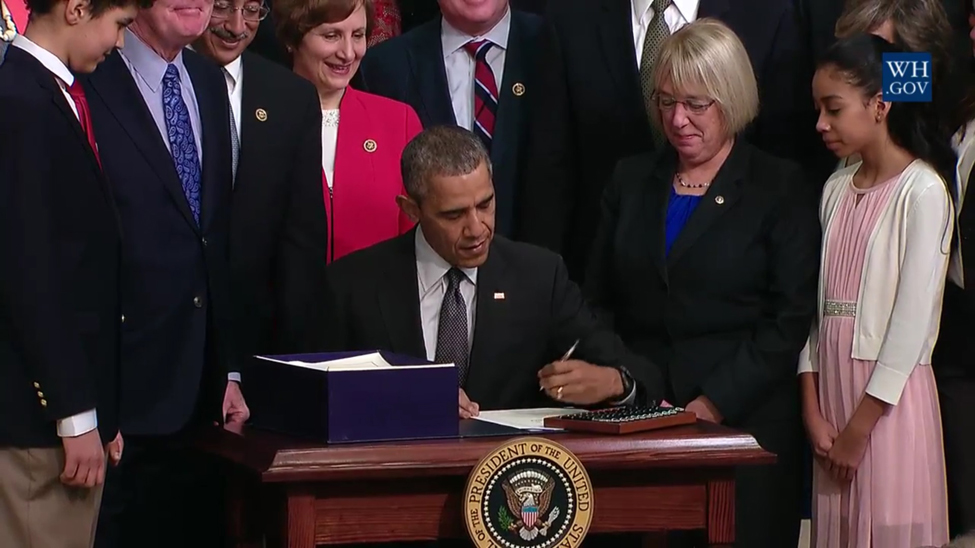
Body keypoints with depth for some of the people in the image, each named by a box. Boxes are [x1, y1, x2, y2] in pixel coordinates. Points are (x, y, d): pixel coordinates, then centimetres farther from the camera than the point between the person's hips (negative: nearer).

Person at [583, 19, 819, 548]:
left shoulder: (780, 187, 1)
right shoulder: (631, 180, 13)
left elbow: (792, 319, -6)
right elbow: (599, 300, 13)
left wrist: (716, 402, -13)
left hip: (744, 422, -3)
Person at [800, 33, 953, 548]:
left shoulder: (922, 191, -9)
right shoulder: (836, 189, 12)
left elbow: (913, 318, -12)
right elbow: (820, 300, 9)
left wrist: (860, 427, -11)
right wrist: (812, 409, 0)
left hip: (889, 398, -6)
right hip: (830, 389, 6)